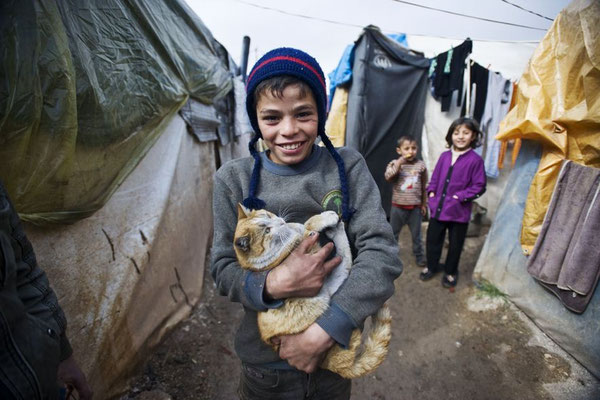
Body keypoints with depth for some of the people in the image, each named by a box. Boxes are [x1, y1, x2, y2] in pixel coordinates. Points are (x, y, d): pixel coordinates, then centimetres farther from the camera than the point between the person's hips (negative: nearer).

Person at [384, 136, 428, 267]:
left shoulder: (421, 165, -3)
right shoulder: (394, 163, -7)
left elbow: (424, 187, 5)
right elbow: (388, 177, -26)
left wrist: (424, 204, 8)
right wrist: (399, 163, -26)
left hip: (415, 207, 1)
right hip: (398, 206, -1)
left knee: (416, 234, 15)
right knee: (393, 233, 14)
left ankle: (419, 256, 34)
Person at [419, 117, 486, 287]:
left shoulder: (475, 160, -10)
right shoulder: (444, 156, 2)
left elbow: (479, 186, -8)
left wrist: (460, 197, -16)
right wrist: (431, 192, 0)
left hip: (459, 211, -4)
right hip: (438, 208, 4)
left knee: (455, 244, 12)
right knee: (433, 239, 16)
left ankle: (450, 272, 33)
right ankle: (431, 266, 37)